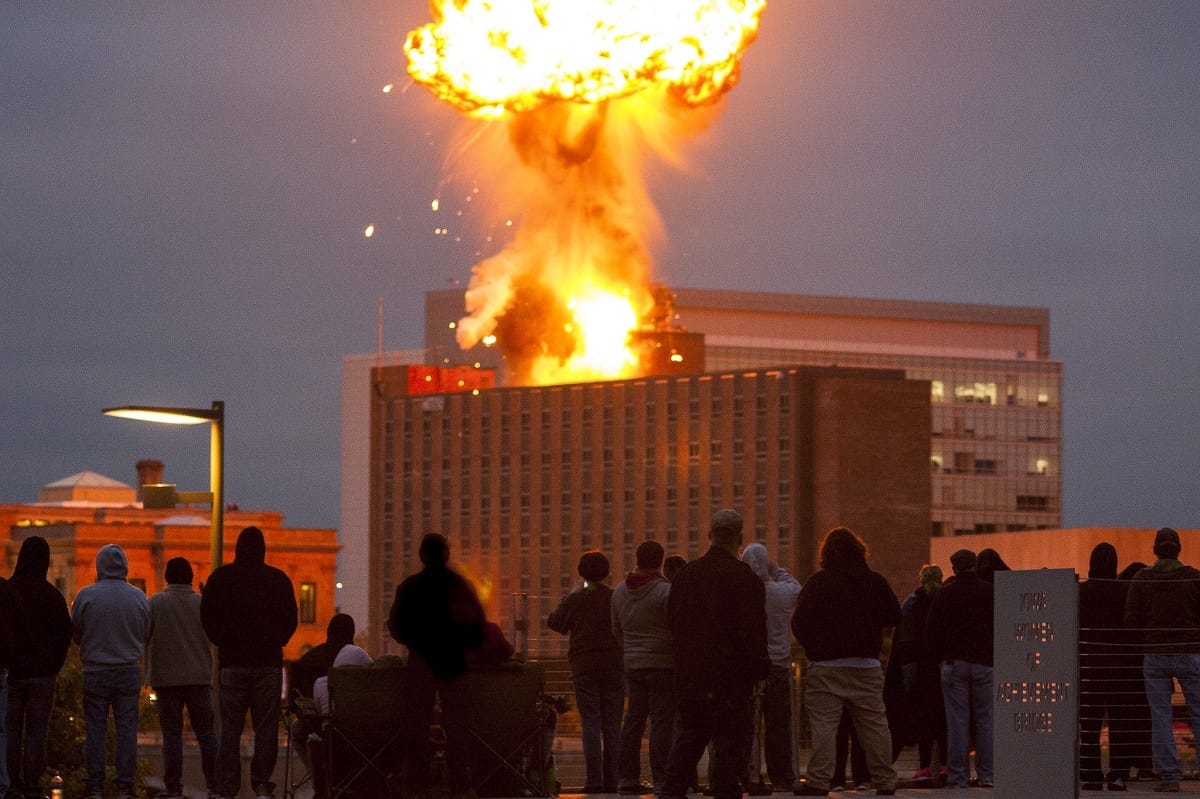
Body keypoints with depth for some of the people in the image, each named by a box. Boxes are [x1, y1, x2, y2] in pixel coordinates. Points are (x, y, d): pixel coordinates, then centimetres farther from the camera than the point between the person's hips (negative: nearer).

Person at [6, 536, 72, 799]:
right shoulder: (52, 595, -4)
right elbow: (65, 635, 0)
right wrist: (54, 666, 10)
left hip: (11, 669, 0)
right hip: (42, 673, 0)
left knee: (10, 728, 5)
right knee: (36, 729, 2)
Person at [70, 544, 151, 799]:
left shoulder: (86, 595, -7)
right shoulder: (138, 597, -2)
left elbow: (75, 633, 2)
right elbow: (147, 634, 8)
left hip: (95, 671, -1)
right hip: (129, 672, 1)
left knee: (95, 730, 3)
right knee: (126, 728, 4)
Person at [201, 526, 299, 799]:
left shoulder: (220, 577, 2)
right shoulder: (279, 580, 2)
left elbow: (207, 618, 4)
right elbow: (291, 620, 6)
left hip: (231, 661, 0)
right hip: (268, 661, 0)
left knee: (230, 728, 2)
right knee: (266, 727, 3)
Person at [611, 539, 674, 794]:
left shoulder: (620, 591, 9)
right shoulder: (664, 591, -12)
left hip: (632, 664, 6)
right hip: (661, 664, -6)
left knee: (634, 718, 11)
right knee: (662, 721, -5)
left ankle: (629, 778, 11)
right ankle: (661, 779, -9)